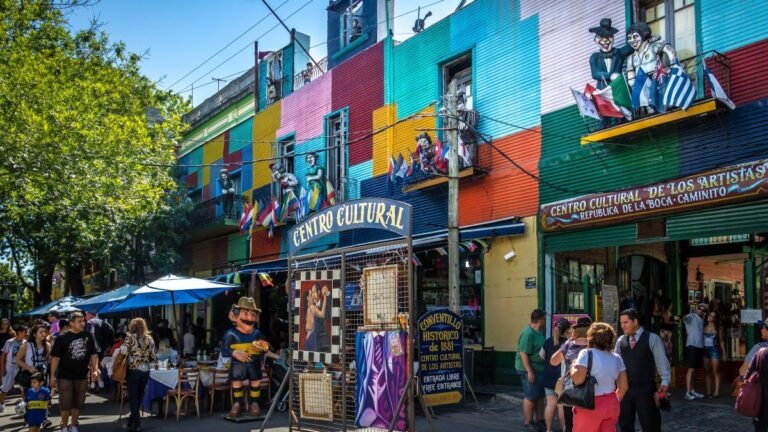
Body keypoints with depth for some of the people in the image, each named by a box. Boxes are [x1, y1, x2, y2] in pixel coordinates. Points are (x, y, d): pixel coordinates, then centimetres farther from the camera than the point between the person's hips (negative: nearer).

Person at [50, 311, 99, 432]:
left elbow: (93, 354, 7)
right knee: (65, 402, -1)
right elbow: (55, 357, -6)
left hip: (82, 376, 3)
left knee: (78, 402, 12)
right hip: (65, 376, -3)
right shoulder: (62, 338, -8)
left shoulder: (88, 336, 1)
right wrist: (53, 375, -8)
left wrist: (95, 370, -3)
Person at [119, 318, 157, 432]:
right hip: (145, 371, 4)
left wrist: (121, 347, 1)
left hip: (133, 371, -4)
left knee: (133, 397, 4)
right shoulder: (149, 339, 5)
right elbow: (153, 358, 4)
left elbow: (124, 351, -20)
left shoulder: (131, 337, -5)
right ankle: (133, 419, 31)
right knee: (139, 396, 17)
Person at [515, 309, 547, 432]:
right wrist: (529, 371, -25)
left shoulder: (538, 332, 10)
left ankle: (539, 421, 26)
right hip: (530, 370, -9)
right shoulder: (528, 333, -20)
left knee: (540, 396, 15)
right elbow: (523, 353, -23)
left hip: (540, 369, 9)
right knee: (530, 397, -1)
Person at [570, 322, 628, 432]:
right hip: (611, 404, 6)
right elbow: (623, 386, 11)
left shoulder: (587, 354, -11)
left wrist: (572, 367, -1)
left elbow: (578, 379, -20)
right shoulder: (617, 358, 7)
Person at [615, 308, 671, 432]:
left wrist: (665, 382, -12)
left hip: (645, 388, -4)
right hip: (625, 388, 4)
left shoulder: (652, 338, -3)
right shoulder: (620, 341, 6)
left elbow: (662, 361, -4)